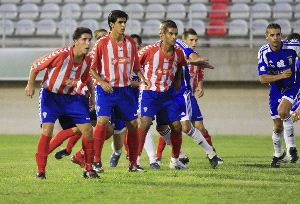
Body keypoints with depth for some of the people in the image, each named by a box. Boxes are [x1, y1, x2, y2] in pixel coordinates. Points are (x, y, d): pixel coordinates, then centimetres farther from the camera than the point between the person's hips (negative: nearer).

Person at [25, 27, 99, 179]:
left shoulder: (87, 60, -8)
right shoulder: (61, 55, -24)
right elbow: (35, 66, -13)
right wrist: (30, 84, -20)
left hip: (71, 97, 5)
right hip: (50, 95, -5)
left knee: (87, 129, -5)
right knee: (47, 129, -18)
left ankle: (88, 169, 8)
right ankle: (40, 170, -6)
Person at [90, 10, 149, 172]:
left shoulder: (130, 43, 6)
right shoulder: (102, 43, -6)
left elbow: (135, 65, 16)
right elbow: (92, 68, -3)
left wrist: (141, 77, -1)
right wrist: (102, 82, -17)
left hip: (125, 89, 4)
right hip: (106, 89, -4)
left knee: (133, 124, 4)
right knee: (102, 121, -18)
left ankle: (133, 163, 14)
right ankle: (96, 162, -10)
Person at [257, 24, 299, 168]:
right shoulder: (264, 53, -18)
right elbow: (263, 79, -20)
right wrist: (281, 76, -33)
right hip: (276, 89, 2)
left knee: (282, 111, -30)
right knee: (278, 126, 9)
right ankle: (278, 154, 34)